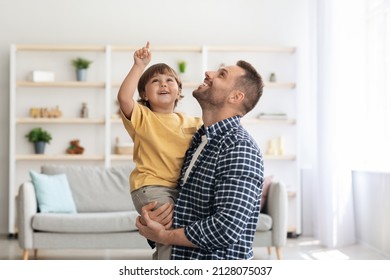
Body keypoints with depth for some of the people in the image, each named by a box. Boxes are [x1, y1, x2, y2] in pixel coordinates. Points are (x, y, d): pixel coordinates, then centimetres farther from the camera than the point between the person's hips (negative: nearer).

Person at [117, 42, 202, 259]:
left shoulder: (190, 122, 12)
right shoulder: (142, 117, -3)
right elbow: (123, 97, -21)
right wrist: (139, 67, -23)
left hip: (181, 187, 6)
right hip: (151, 186, -6)